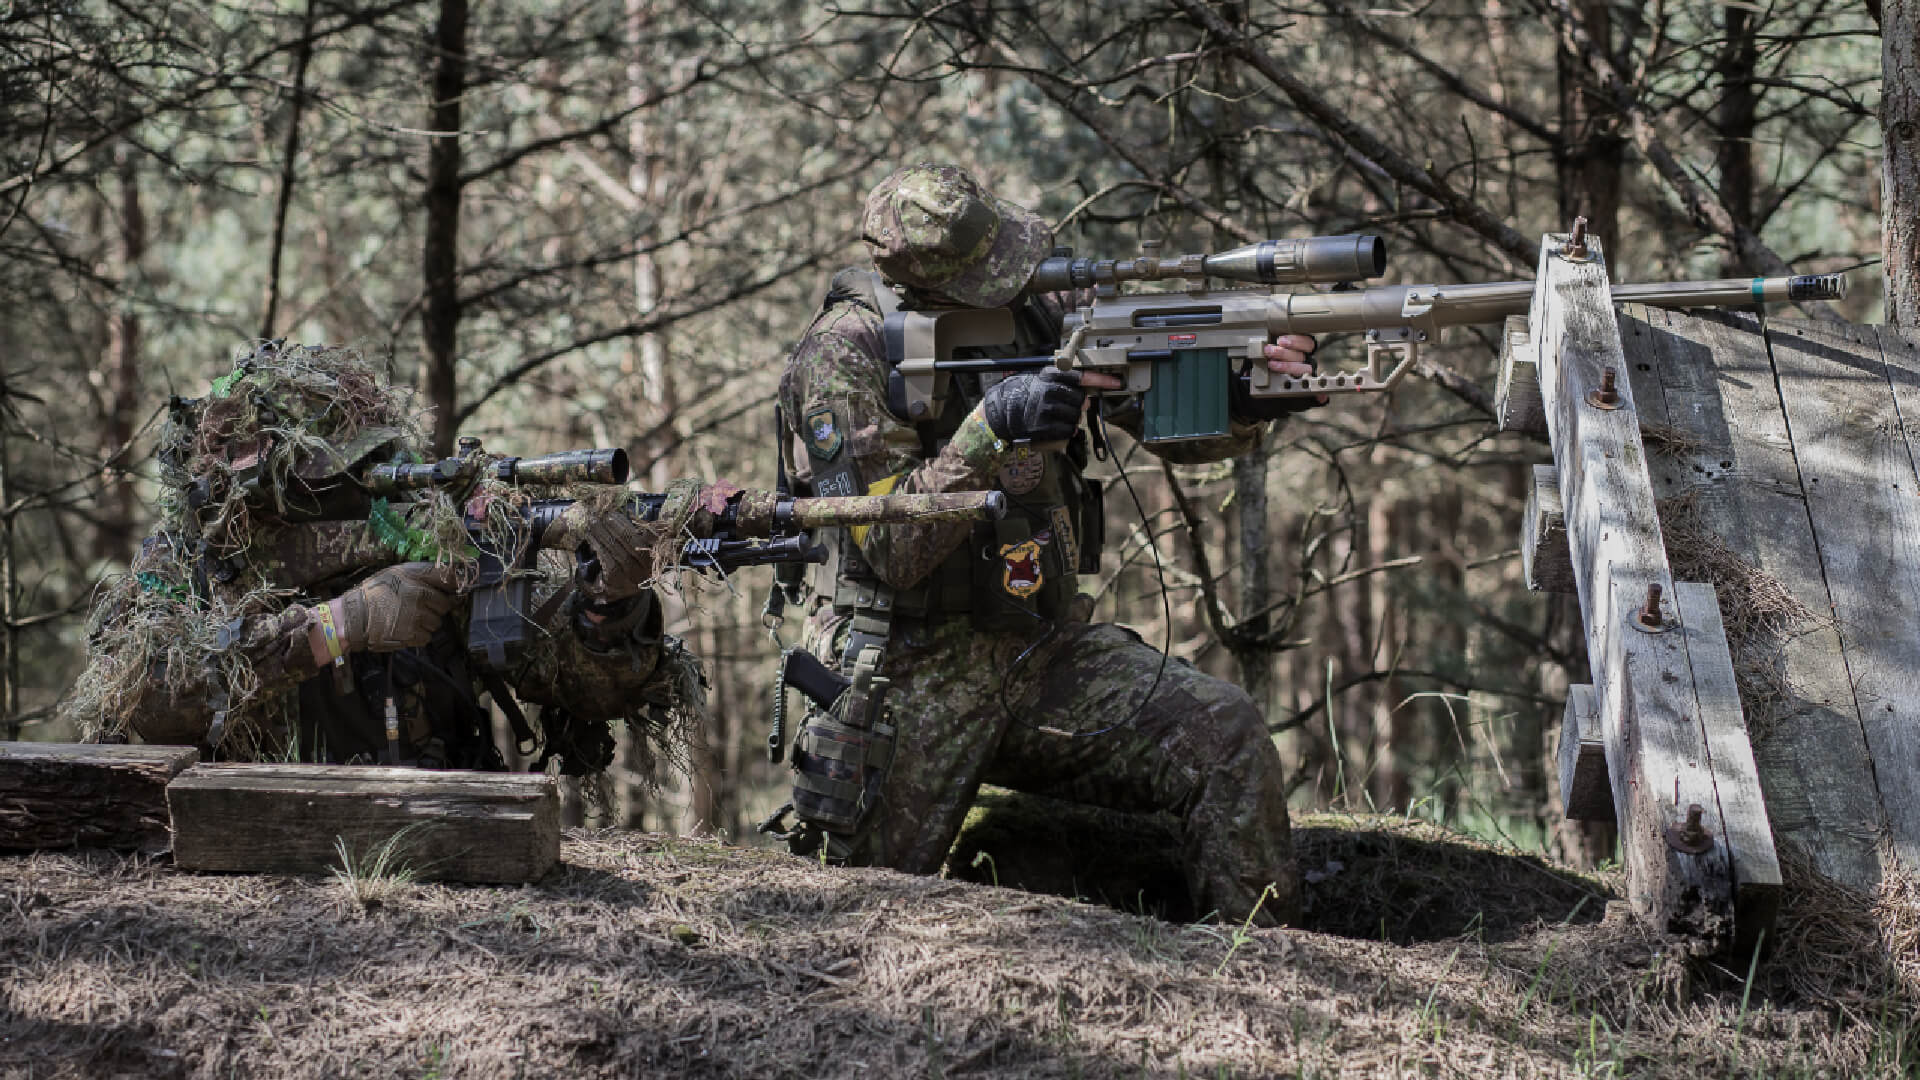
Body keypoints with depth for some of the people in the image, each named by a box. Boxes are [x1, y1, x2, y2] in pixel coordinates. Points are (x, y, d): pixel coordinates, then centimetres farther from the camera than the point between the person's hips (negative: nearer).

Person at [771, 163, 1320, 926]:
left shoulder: (1033, 315, 1)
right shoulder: (845, 357, -14)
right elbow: (893, 549, -22)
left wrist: (1253, 399, -20)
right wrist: (989, 430, -33)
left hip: (1048, 654, 4)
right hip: (914, 677, -4)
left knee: (1227, 735, -14)